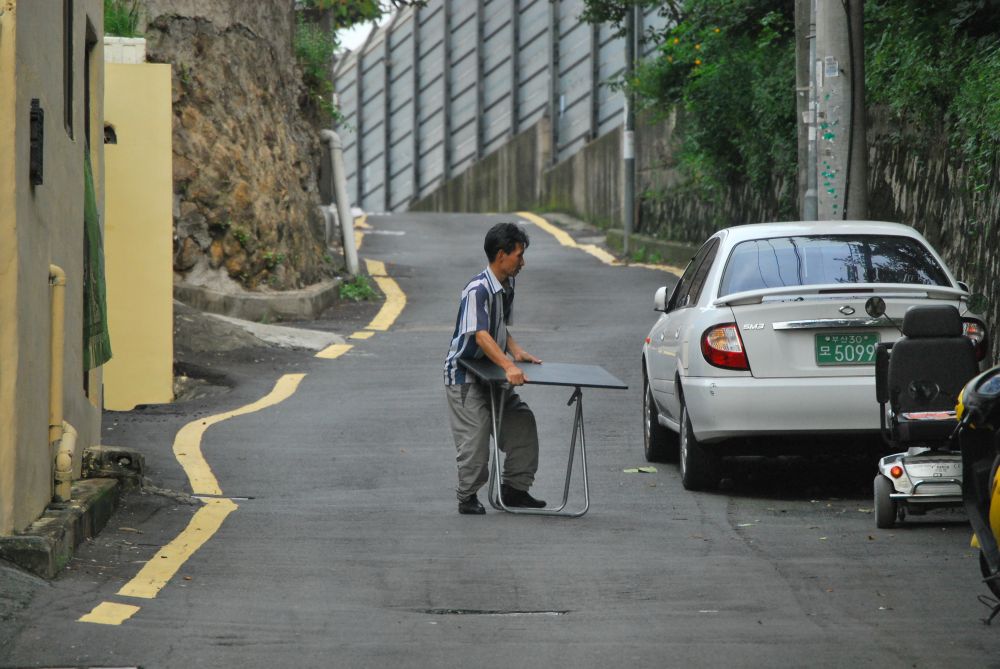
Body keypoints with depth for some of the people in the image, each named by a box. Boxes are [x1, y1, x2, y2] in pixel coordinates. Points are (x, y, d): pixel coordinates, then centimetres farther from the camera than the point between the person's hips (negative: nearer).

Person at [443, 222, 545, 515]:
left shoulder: (507, 287, 5)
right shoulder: (478, 290, -24)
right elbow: (480, 335, -34)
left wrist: (516, 351, 0)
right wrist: (508, 367, -44)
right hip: (465, 376, -9)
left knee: (521, 422, 4)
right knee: (475, 435, -8)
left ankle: (515, 488, 13)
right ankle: (468, 498, 6)